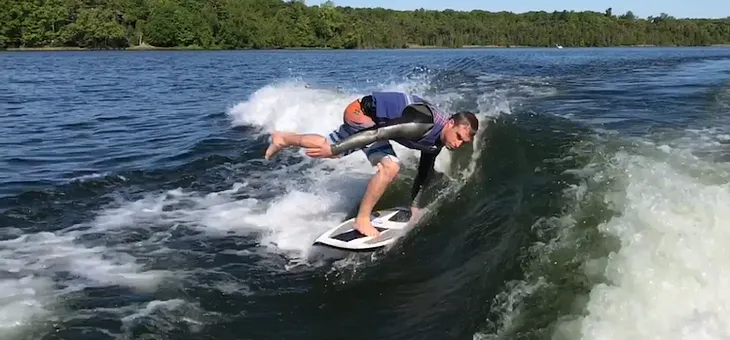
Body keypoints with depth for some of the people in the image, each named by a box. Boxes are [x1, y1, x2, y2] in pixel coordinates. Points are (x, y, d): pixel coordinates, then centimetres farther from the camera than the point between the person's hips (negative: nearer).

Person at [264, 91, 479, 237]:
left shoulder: (436, 142, -5)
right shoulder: (423, 124, -34)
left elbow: (424, 173, 10)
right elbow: (379, 133, -38)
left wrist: (415, 207, 16)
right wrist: (334, 150, -39)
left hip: (369, 117, 9)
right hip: (362, 111, -9)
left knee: (330, 146, 25)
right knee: (390, 167, -24)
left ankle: (283, 139, 48)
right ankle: (362, 220, -12)